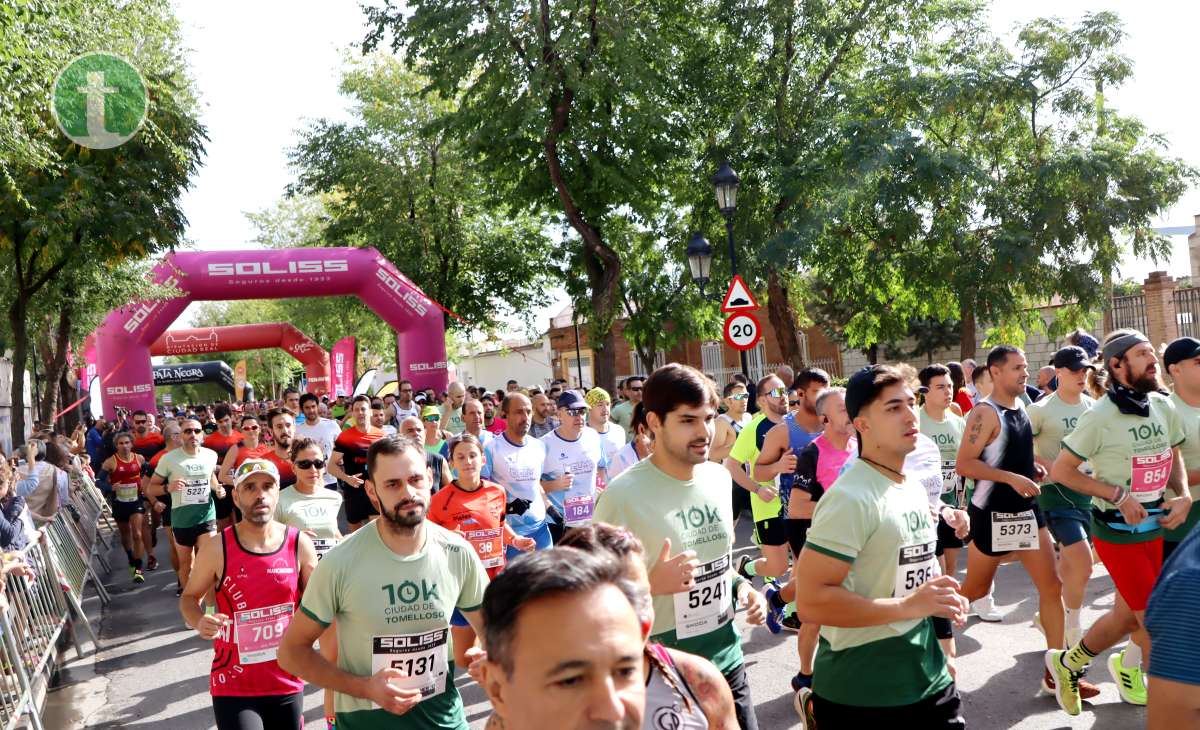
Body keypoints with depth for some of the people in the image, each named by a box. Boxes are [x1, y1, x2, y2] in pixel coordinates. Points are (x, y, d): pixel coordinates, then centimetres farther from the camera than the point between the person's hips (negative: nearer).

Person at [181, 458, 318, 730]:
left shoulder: (300, 544, -5)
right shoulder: (216, 549, -9)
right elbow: (189, 597, 6)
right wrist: (199, 623, -14)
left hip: (288, 684, 3)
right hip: (233, 687, -2)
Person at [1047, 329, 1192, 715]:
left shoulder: (1164, 407, 0)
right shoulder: (1100, 416, -17)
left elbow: (1173, 456, 16)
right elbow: (1060, 470, -13)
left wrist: (1184, 495, -3)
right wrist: (1117, 495, -19)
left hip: (1155, 526, 7)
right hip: (1117, 531, -6)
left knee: (1128, 615, 16)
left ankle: (1067, 662, 35)